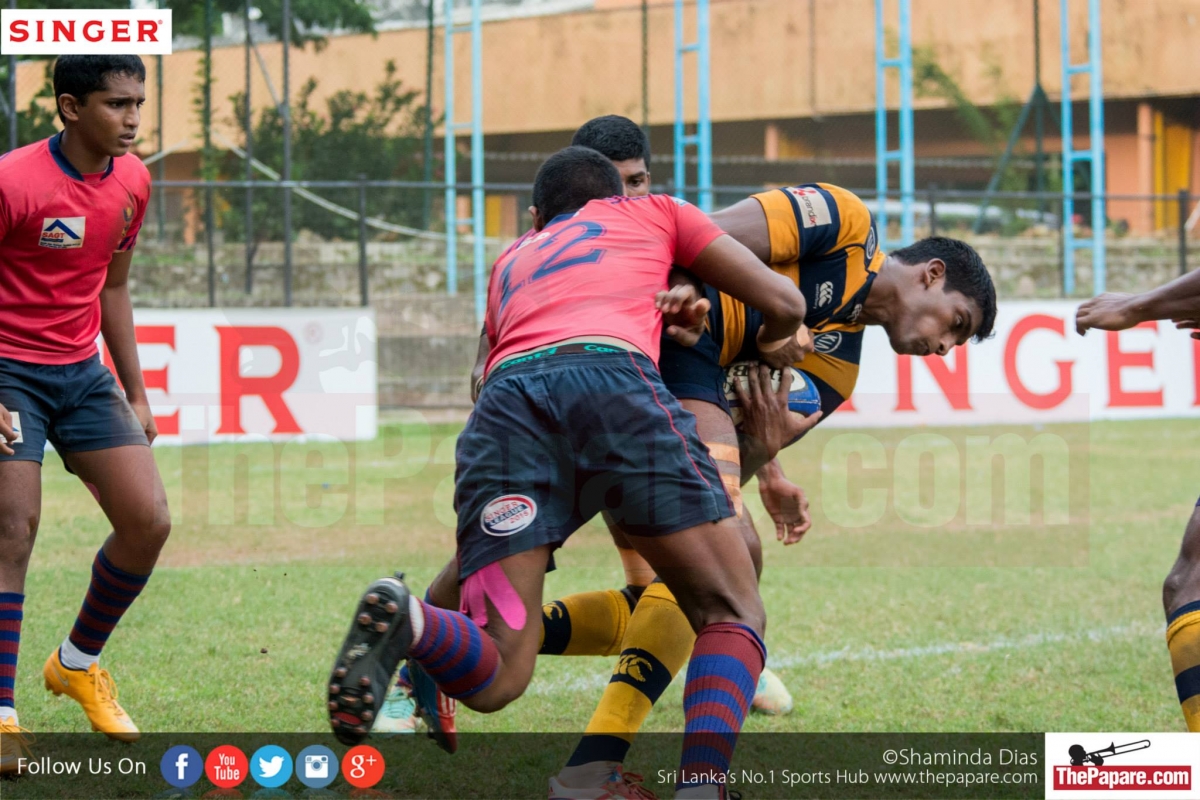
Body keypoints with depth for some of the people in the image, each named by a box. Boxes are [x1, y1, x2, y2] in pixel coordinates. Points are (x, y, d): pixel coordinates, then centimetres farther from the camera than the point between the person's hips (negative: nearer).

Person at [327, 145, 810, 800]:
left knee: (492, 676, 3)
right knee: (732, 615, 7)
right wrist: (768, 347, 51)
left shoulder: (509, 265, 42)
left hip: (505, 395, 3)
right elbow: (784, 303, 29)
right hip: (615, 378, -3)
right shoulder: (652, 213, 33)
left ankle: (403, 622, -31)